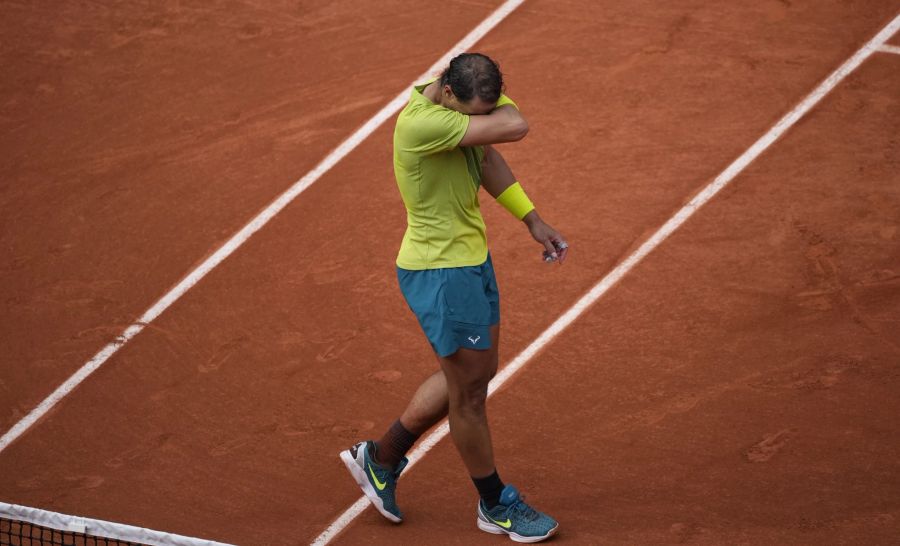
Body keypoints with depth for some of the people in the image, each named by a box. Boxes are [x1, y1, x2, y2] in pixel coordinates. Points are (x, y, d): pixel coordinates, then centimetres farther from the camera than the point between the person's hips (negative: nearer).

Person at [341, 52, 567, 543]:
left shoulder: (459, 105, -1)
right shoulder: (422, 123, -30)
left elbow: (487, 158, 18)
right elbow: (514, 127, -37)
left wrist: (532, 221, 17)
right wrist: (495, 101, -16)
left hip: (470, 258, 10)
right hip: (440, 273, -10)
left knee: (472, 373, 22)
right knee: (469, 390, 5)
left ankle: (381, 458, 36)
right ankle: (496, 506, 24)